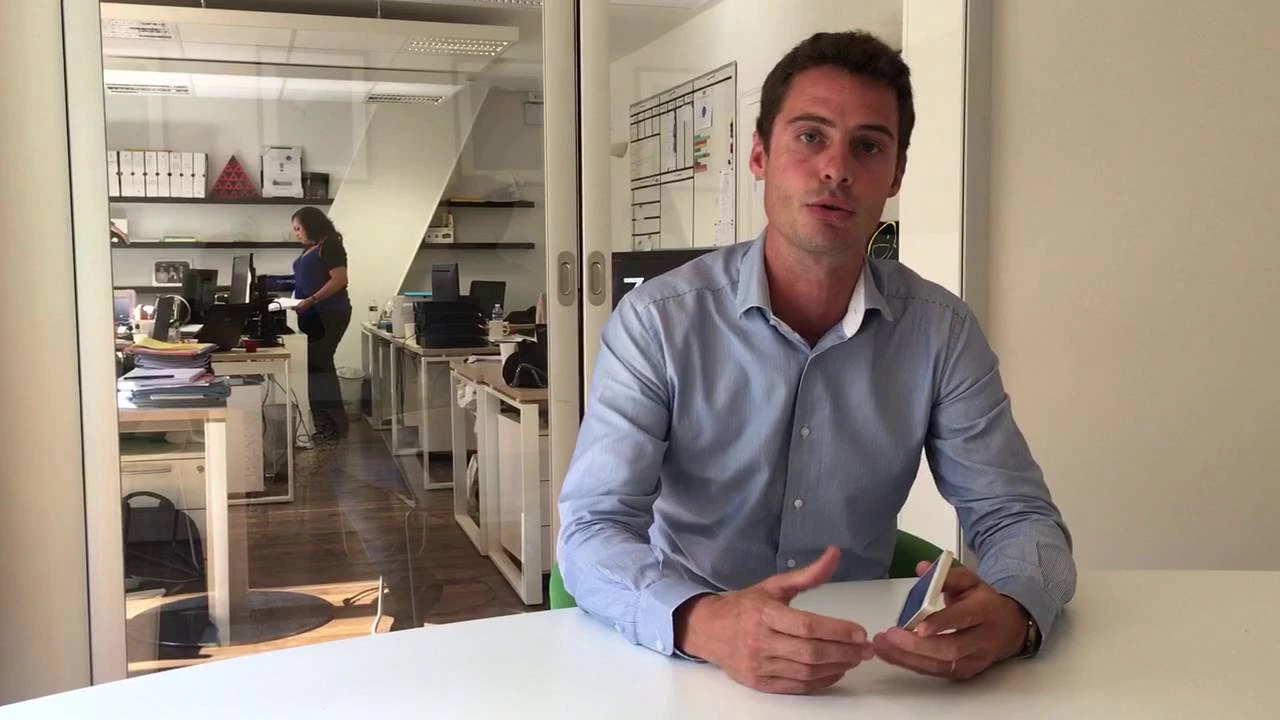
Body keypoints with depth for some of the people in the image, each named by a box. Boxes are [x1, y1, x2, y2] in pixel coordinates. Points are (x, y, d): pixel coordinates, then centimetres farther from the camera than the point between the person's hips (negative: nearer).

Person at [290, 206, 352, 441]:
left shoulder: (329, 245, -8)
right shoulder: (309, 250, 19)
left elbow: (339, 280, -17)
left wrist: (311, 300, -23)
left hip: (328, 315, -9)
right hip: (312, 316, 9)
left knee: (318, 365, -11)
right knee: (314, 367, 5)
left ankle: (334, 426, -4)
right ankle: (325, 426, 8)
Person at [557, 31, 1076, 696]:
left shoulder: (942, 332, -3)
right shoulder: (657, 321, -10)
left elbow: (1019, 517, -3)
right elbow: (593, 530, -16)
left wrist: (1011, 614, -26)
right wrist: (703, 623, -36)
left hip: (864, 670, 2)